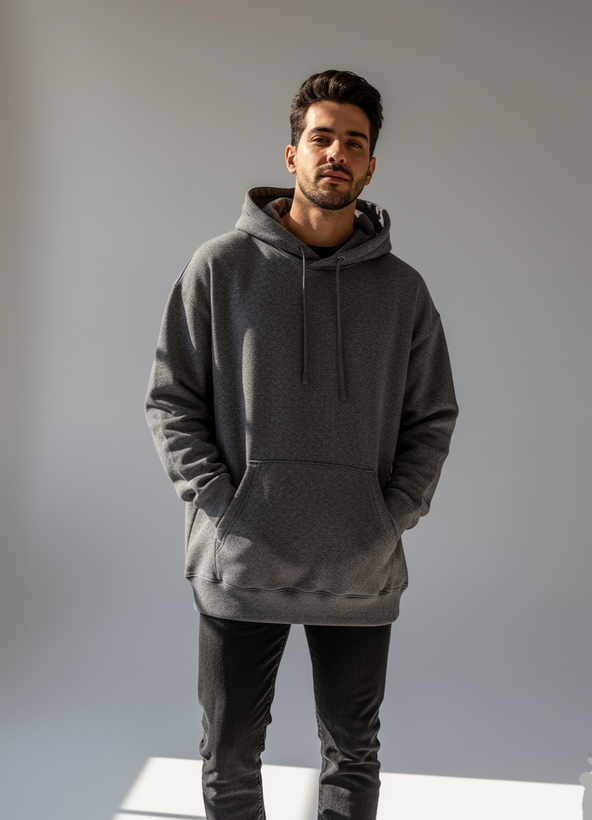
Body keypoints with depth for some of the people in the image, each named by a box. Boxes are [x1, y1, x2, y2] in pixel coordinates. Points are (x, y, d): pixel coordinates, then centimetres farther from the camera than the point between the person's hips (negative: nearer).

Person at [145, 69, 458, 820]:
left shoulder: (402, 289, 4)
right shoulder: (221, 266, -1)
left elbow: (432, 419, 8)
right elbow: (170, 400, 0)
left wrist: (393, 518, -4)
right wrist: (219, 506, -10)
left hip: (362, 574, 2)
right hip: (240, 567, -1)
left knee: (353, 754, 16)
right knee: (229, 757, 13)